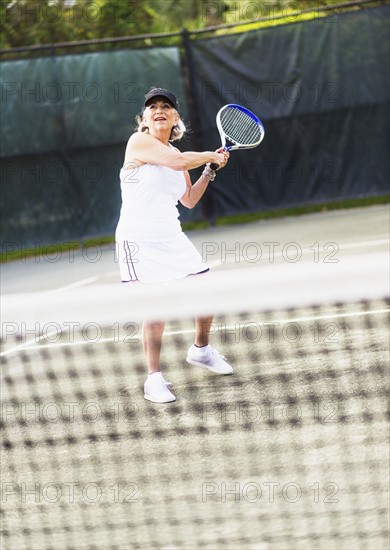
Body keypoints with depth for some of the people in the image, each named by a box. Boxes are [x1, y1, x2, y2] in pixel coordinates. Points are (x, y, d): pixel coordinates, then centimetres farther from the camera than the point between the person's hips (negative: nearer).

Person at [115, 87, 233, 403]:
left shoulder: (175, 154, 13)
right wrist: (211, 156, -7)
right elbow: (179, 161, -23)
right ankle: (154, 379, -7)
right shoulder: (139, 142, -10)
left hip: (172, 237, 8)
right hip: (139, 239, -7)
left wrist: (210, 171, 12)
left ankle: (201, 350, 36)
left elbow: (189, 200, 22)